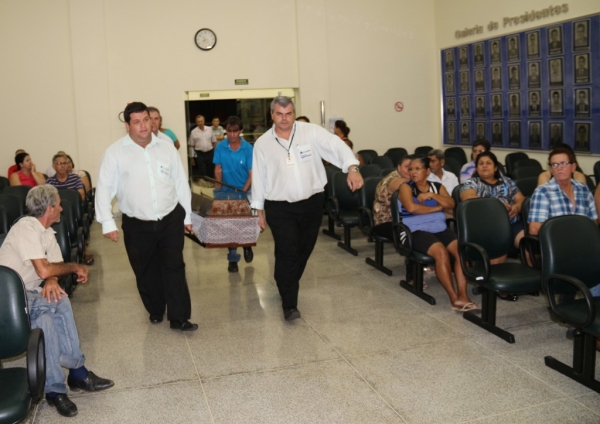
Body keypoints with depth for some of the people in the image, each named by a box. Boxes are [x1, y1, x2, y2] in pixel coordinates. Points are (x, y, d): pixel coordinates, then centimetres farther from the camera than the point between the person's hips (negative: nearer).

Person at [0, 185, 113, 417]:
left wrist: (52, 281, -18)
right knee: (59, 304, -30)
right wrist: (75, 267, -11)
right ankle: (77, 371, -18)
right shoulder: (26, 228, -18)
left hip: (31, 294, 7)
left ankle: (54, 388, -18)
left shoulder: (47, 232, 10)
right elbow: (43, 270, -25)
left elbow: (54, 265, 5)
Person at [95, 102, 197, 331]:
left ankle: (179, 318, 6)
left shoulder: (167, 147, 2)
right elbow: (104, 188, -6)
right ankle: (155, 311, 34)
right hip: (137, 225, 0)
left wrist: (187, 215, 8)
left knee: (174, 268, 0)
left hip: (171, 220, 1)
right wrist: (107, 223, -12)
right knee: (146, 272, 13)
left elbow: (181, 183, 7)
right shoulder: (115, 152, -5)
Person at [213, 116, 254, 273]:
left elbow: (251, 173, -11)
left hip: (244, 191, -1)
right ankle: (232, 258, 12)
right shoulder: (220, 147, -7)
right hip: (227, 190, 1)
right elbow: (218, 169, -1)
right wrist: (218, 186, -13)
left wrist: (243, 192, -19)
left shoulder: (248, 148, -12)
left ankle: (247, 246, 37)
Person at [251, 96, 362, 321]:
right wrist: (259, 210, 8)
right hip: (279, 208, -2)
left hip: (312, 203, 2)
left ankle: (287, 285, 40)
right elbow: (258, 177, 5)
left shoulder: (311, 132, -5)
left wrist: (352, 168, -34)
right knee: (287, 253, -9)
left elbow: (337, 146, -16)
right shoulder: (262, 143, 0)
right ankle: (289, 304, 0)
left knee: (304, 250, 15)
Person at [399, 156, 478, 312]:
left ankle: (463, 295, -28)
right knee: (441, 252, -32)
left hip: (441, 228, 5)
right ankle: (454, 298, -27)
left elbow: (451, 204, 3)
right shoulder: (406, 187, 6)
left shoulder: (437, 186, 19)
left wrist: (431, 195, -9)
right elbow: (411, 208, -12)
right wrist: (437, 207, -3)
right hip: (418, 231, -5)